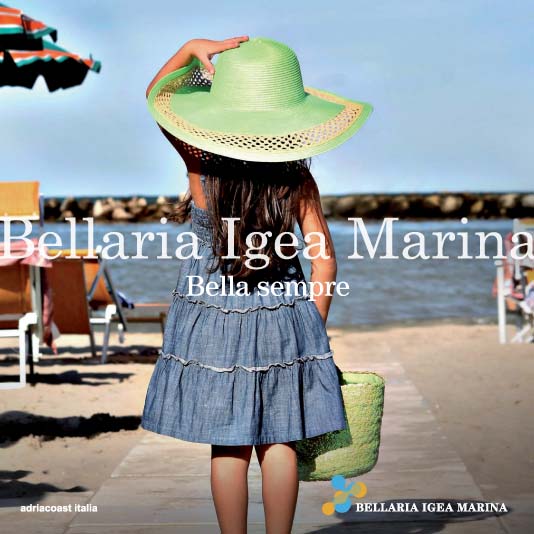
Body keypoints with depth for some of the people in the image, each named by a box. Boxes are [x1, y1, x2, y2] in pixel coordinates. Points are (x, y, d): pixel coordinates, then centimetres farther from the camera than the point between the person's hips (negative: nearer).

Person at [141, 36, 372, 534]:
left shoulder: (201, 165, -11)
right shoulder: (297, 179, -8)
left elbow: (156, 94, 4)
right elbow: (324, 260, -5)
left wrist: (192, 49, -6)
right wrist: (314, 328, 5)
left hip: (211, 320, -1)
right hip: (282, 320, 1)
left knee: (229, 447, 6)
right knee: (279, 442, 10)